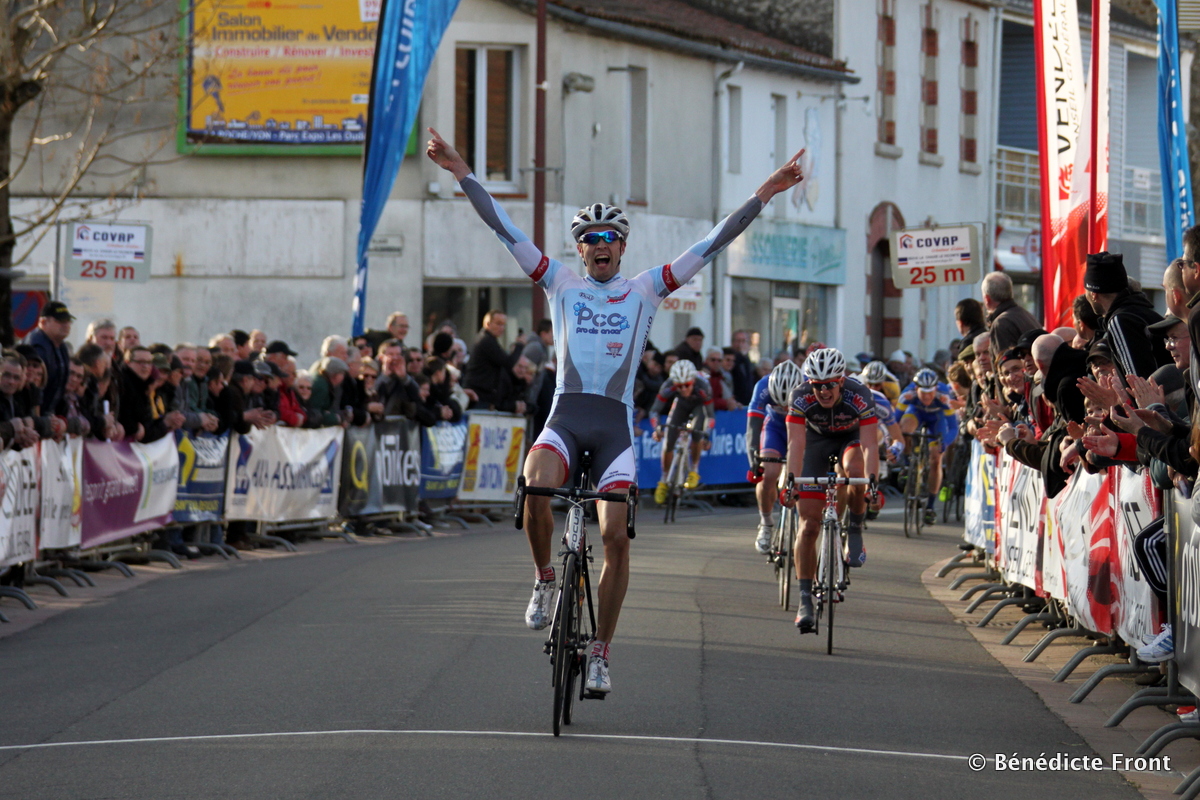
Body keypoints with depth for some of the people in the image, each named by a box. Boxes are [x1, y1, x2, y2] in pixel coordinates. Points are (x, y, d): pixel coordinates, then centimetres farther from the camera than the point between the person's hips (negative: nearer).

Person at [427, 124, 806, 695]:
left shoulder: (645, 290, 11)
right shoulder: (560, 284, 13)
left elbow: (713, 243, 9)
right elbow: (504, 228, 10)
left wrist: (764, 195, 4)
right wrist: (461, 175, 6)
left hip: (616, 423, 0)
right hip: (565, 416, 0)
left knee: (616, 538, -9)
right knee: (536, 486, -32)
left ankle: (600, 654, 3)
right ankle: (545, 579, -4)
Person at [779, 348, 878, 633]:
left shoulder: (860, 396, -33)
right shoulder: (800, 397, -30)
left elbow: (869, 444, -38)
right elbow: (796, 443, -36)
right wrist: (791, 482, -50)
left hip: (851, 438, -1)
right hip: (817, 440, 1)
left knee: (856, 472, -38)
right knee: (809, 525, -10)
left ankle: (855, 530, -10)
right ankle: (805, 600, -6)